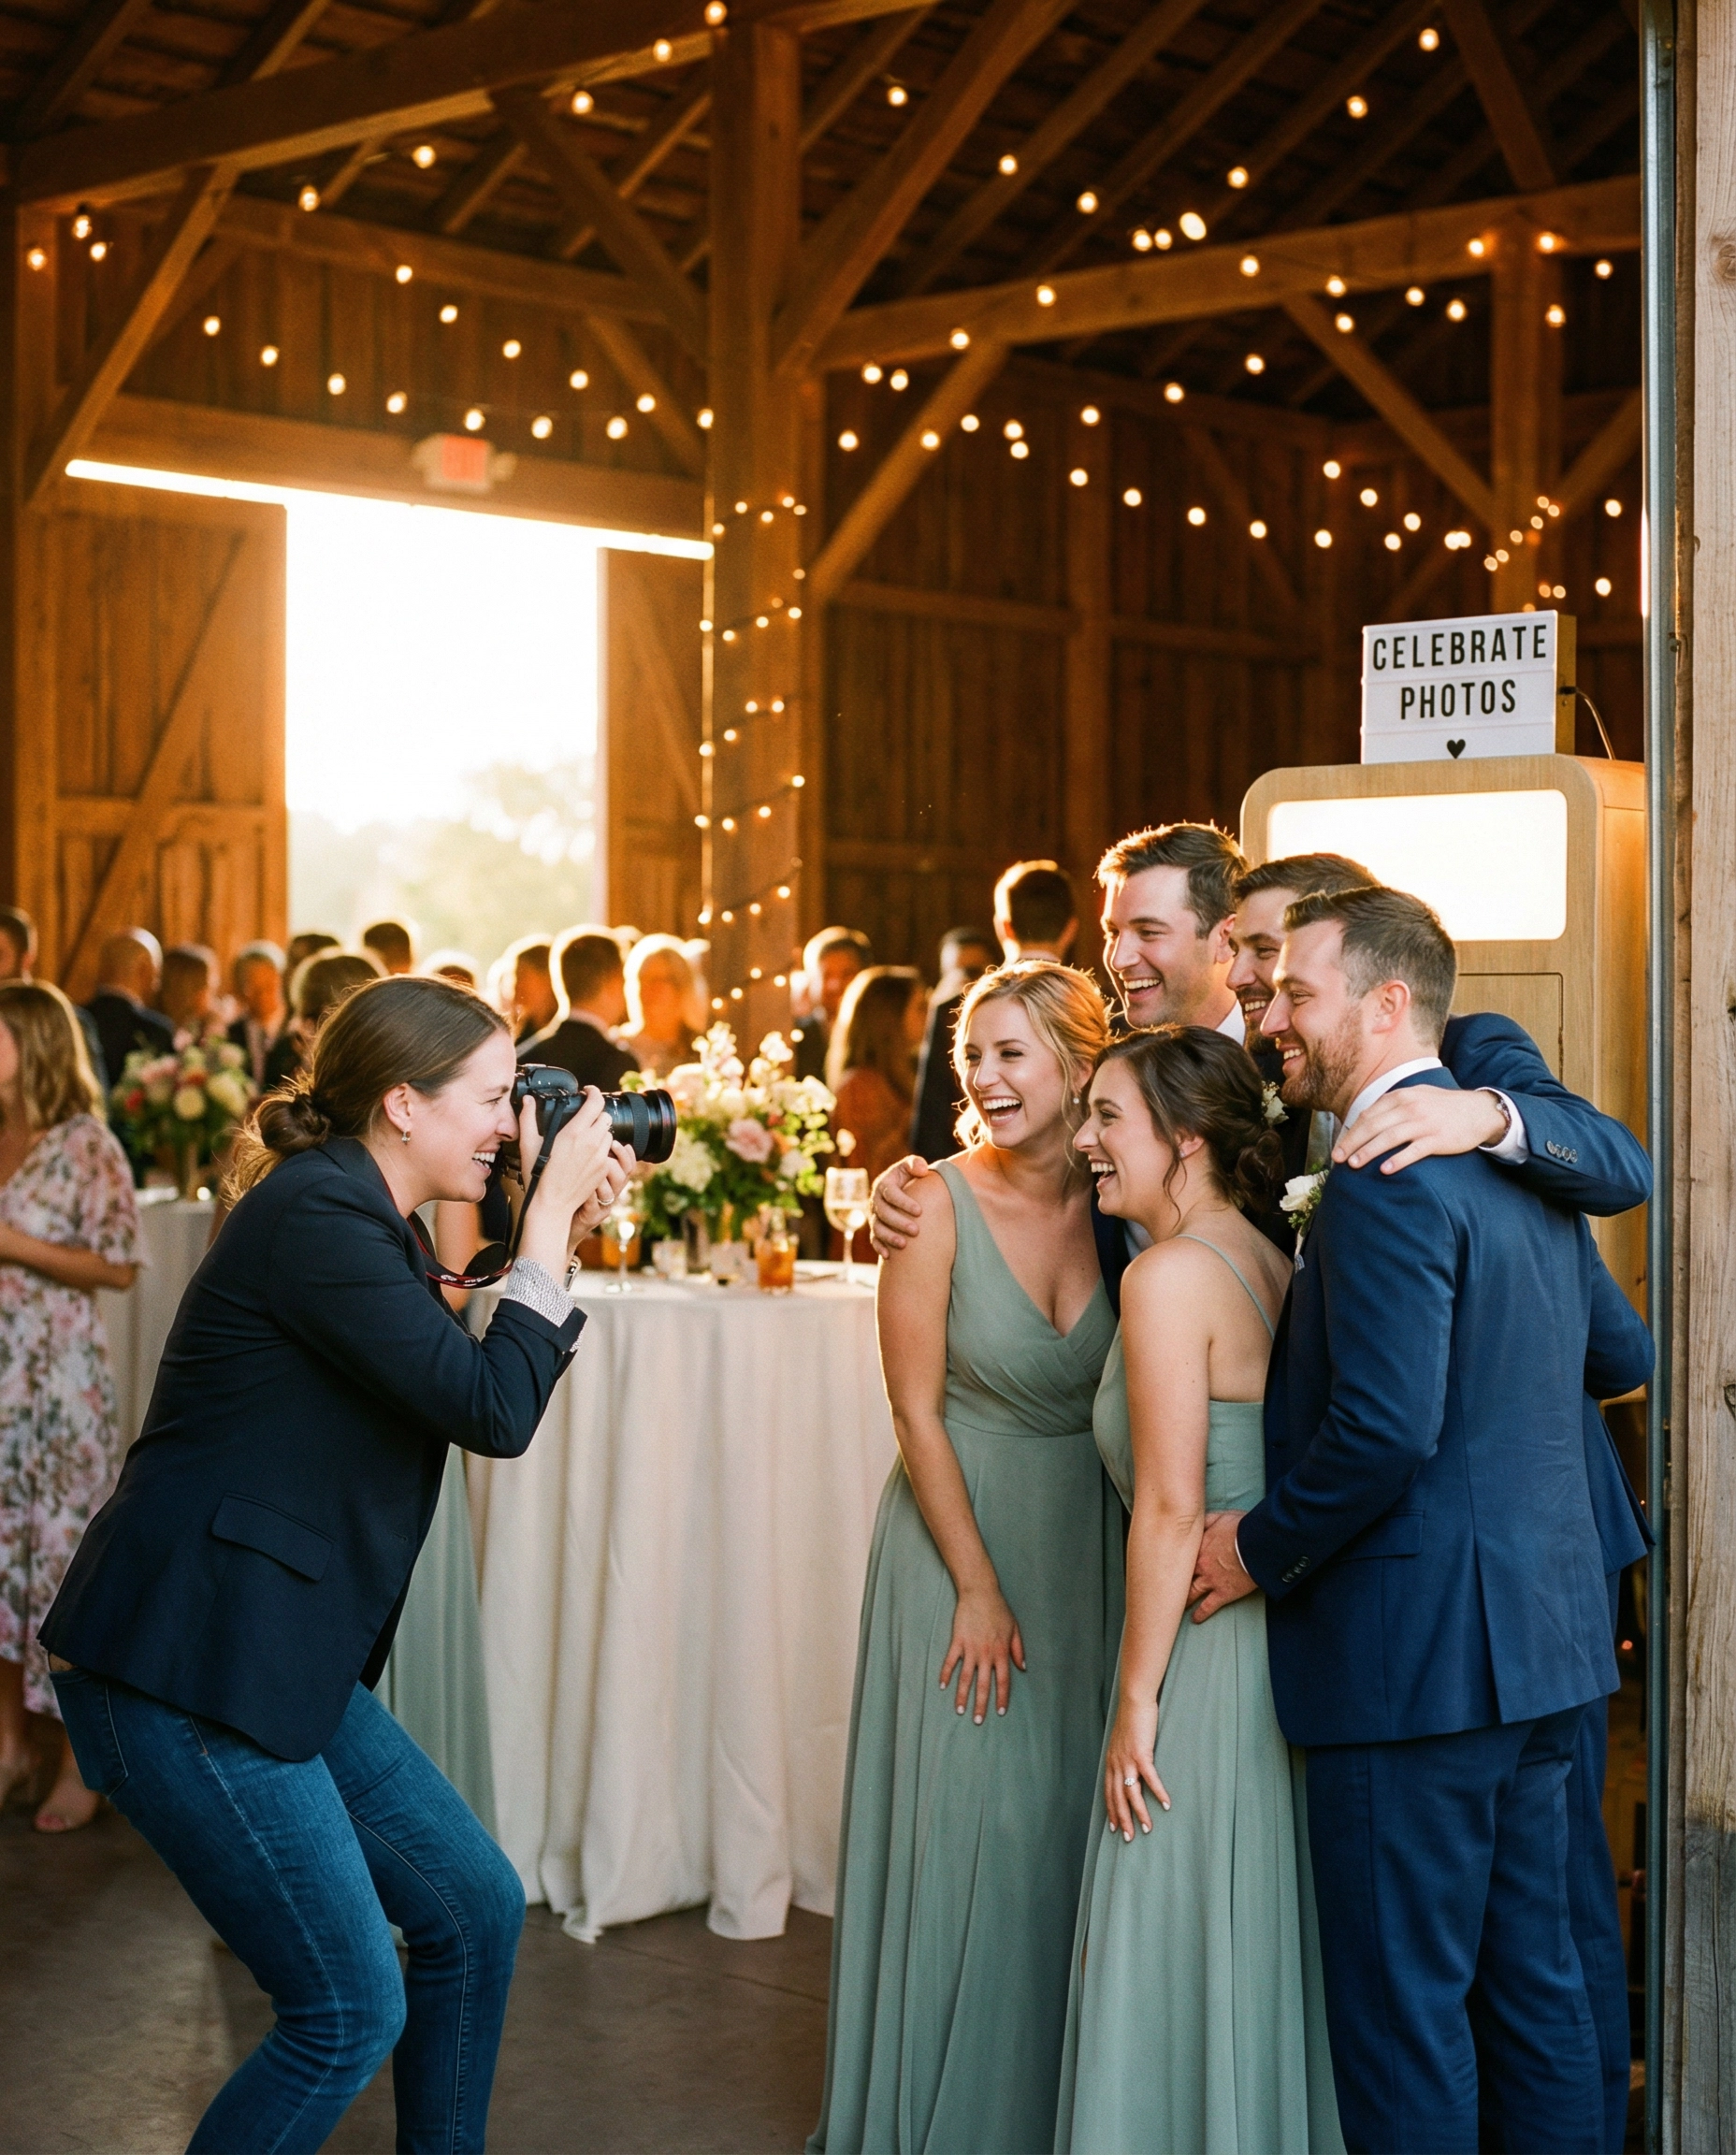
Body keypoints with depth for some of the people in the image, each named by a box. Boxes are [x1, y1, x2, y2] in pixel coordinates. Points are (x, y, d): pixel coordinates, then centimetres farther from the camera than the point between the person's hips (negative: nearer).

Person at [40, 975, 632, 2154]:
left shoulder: (372, 1221, 13)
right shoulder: (316, 1216, -18)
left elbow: (484, 1395, 15)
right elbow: (491, 1412, -20)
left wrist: (561, 1235, 7)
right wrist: (548, 1220, -12)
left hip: (287, 1658, 10)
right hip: (184, 1671, -10)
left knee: (477, 1910, 14)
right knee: (351, 2014, -5)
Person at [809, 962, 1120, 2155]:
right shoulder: (939, 1203, -13)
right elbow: (917, 1410, -11)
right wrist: (979, 1588, -11)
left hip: (1092, 1544, 4)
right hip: (963, 1532, -3)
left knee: (1075, 1818, 10)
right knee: (971, 1820, 1)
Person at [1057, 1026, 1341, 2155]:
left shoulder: (1172, 1272, -16)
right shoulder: (1268, 1261, 9)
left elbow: (1171, 1509, -19)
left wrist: (1135, 1702, -14)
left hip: (1210, 1655, -9)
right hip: (1286, 1643, 9)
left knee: (1178, 1959, 3)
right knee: (1265, 1952, 18)